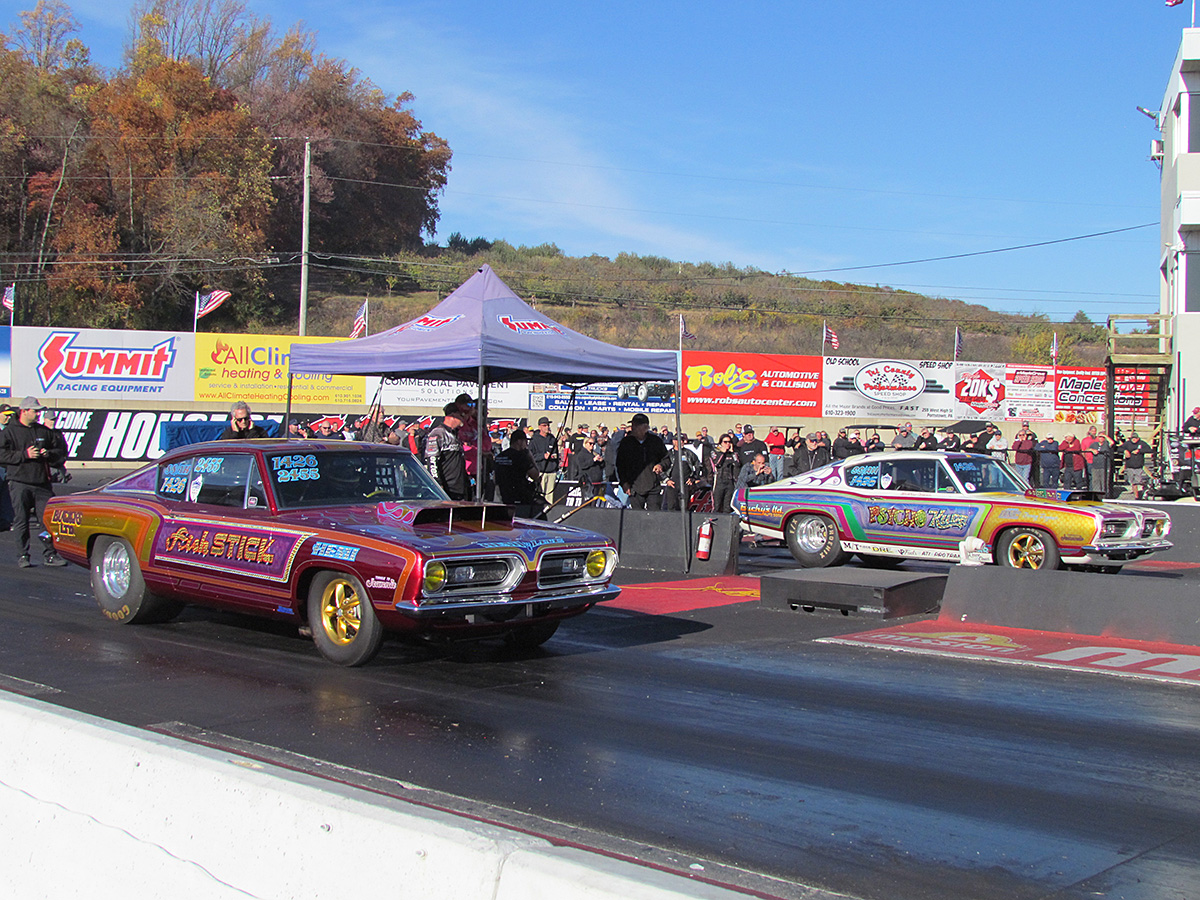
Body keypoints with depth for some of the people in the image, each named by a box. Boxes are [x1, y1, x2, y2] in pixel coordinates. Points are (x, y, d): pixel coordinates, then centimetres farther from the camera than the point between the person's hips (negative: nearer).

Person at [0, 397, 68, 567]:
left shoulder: (44, 431, 14)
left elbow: (60, 450, 20)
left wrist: (49, 454, -1)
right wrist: (25, 455, -15)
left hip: (42, 483, 3)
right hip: (19, 484, -3)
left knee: (48, 519, -2)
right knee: (21, 520, 0)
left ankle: (49, 554, 5)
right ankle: (24, 555, 9)